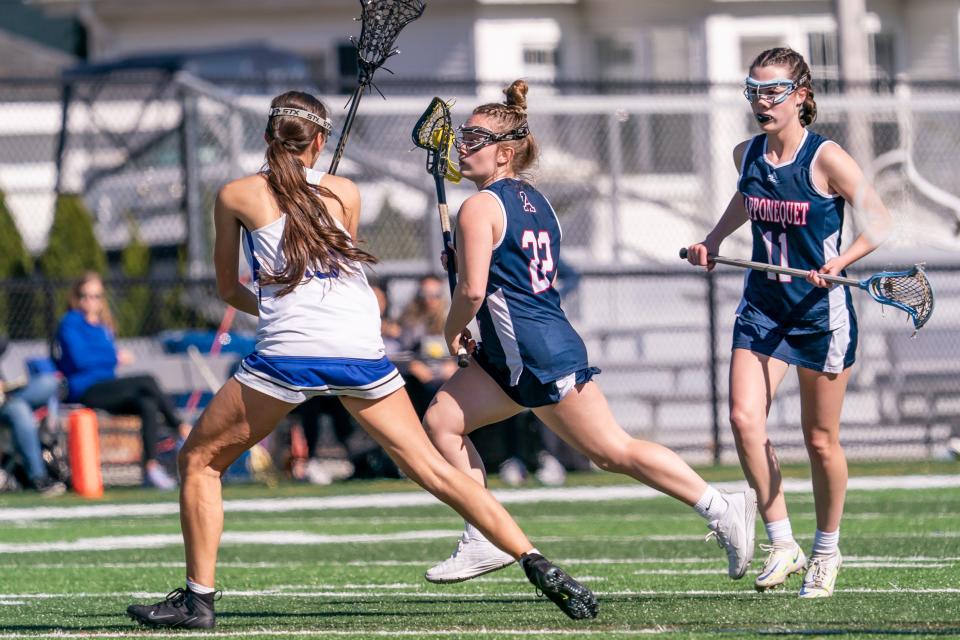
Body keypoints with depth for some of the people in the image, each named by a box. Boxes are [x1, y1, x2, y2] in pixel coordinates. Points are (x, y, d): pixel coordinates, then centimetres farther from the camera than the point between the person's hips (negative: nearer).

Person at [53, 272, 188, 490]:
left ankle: (151, 467, -27)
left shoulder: (103, 327, 23)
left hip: (105, 388, 8)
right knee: (147, 381, -22)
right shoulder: (71, 323, -1)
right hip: (85, 392, -8)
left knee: (147, 405, -21)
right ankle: (179, 427, -11)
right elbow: (79, 359, -16)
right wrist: (116, 357, -10)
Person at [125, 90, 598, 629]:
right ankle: (538, 565, -2)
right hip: (361, 350, 3)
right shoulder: (346, 193, 16)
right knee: (433, 468, 6)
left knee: (199, 462, 15)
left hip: (288, 352, -3)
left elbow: (229, 288, 22)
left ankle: (198, 598, 7)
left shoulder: (236, 197, 11)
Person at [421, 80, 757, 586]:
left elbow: (472, 290, -21)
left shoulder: (479, 207, -13)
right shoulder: (534, 201, 14)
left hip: (540, 355, -10)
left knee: (613, 450, -6)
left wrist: (452, 332, -1)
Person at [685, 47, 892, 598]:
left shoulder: (826, 158, -14)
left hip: (822, 312, -4)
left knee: (821, 440, 3)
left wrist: (839, 262, -25)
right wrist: (712, 241, 13)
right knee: (744, 418, -15)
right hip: (763, 307, 4)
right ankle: (782, 545, -6)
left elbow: (882, 223, -11)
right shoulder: (748, 155, 2)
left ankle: (827, 551, 24)